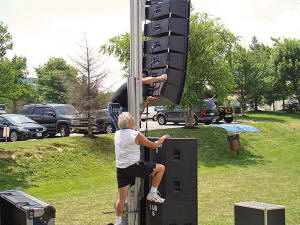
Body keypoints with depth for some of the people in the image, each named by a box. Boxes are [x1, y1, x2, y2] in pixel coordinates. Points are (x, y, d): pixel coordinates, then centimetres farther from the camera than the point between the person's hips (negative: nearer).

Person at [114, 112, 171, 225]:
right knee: (161, 168, 7)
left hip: (120, 168, 7)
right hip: (133, 166, -6)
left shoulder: (117, 134, 11)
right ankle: (152, 194, 11)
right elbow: (154, 145, -2)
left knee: (121, 196, 7)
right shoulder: (136, 135, -8)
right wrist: (164, 137, 16)